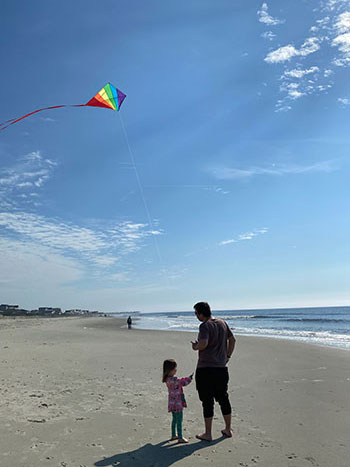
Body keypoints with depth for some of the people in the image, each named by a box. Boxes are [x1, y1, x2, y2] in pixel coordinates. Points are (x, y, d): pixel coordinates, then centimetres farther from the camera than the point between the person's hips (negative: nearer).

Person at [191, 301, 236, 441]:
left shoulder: (205, 326, -17)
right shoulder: (222, 323, 7)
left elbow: (203, 343, -32)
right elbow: (232, 340, 16)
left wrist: (195, 347, -11)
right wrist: (227, 356, 19)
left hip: (206, 369, -7)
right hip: (222, 368, 7)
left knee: (207, 401, 4)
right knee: (223, 399, 18)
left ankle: (208, 434, 14)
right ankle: (228, 430, 30)